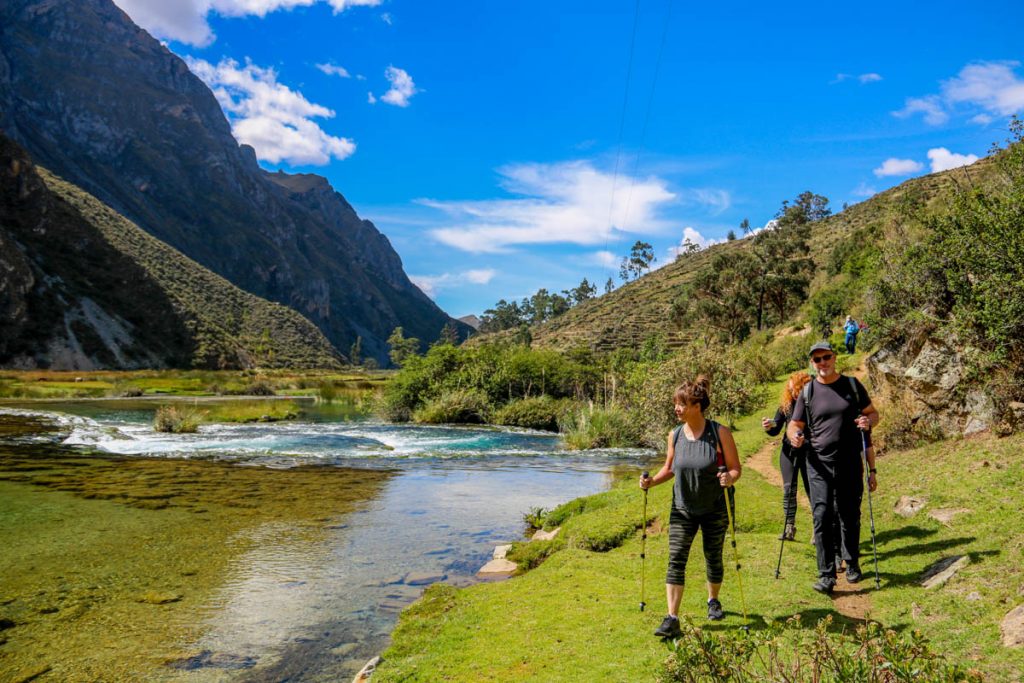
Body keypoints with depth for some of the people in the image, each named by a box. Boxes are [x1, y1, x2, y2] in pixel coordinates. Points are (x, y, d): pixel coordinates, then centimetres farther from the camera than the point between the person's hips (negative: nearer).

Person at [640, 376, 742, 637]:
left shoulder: (719, 433, -13)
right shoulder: (675, 435, -4)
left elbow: (736, 467, -8)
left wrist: (730, 478, -30)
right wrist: (652, 481, -8)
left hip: (714, 510, -2)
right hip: (682, 510, 2)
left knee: (713, 559, 15)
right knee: (675, 560, -7)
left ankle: (713, 601, 42)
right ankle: (672, 620, -5)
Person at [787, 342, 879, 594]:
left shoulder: (852, 385, 6)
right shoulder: (808, 392, 4)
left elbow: (873, 413, 13)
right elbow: (794, 424, 7)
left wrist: (869, 421, -11)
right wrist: (794, 435, -16)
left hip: (850, 465, 1)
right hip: (819, 466, -1)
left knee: (850, 518, 12)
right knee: (822, 519, -7)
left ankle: (852, 564, 33)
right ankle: (826, 575, -2)